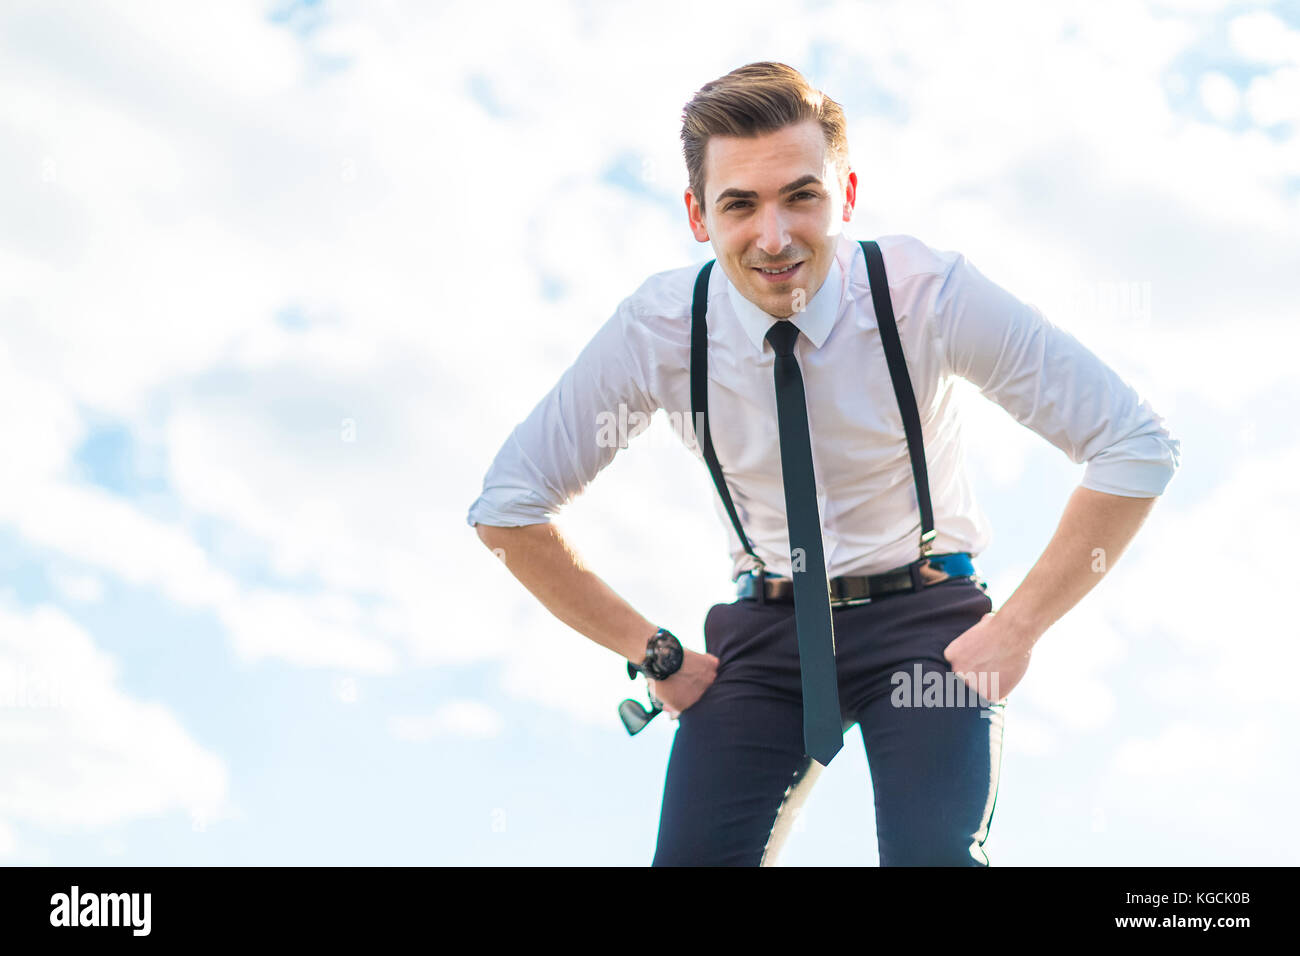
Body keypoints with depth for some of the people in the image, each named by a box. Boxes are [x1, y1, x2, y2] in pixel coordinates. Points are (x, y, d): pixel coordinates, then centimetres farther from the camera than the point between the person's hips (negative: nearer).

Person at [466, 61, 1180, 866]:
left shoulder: (931, 295, -18)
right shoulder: (657, 329, -12)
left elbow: (1138, 447, -15)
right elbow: (508, 506, -2)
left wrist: (1017, 629, -15)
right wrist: (652, 651, -5)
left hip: (923, 619, -2)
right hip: (764, 628, 2)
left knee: (936, 857, -25)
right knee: (694, 855, -15)